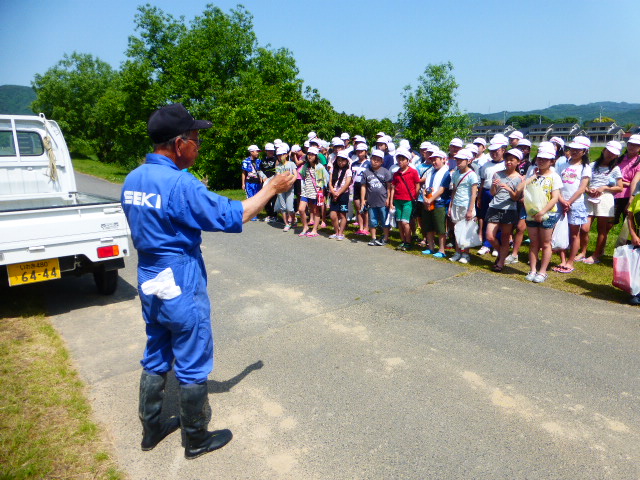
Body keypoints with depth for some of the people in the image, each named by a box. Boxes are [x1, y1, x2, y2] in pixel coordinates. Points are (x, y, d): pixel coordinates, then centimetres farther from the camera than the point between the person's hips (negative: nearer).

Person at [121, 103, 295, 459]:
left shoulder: (133, 180, 3)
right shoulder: (180, 184, -23)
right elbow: (232, 217, -19)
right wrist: (271, 189, -7)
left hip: (150, 285, 8)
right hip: (182, 289, -8)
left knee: (156, 359, 22)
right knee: (193, 367, 9)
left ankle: (151, 429, 39)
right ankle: (197, 440, 28)